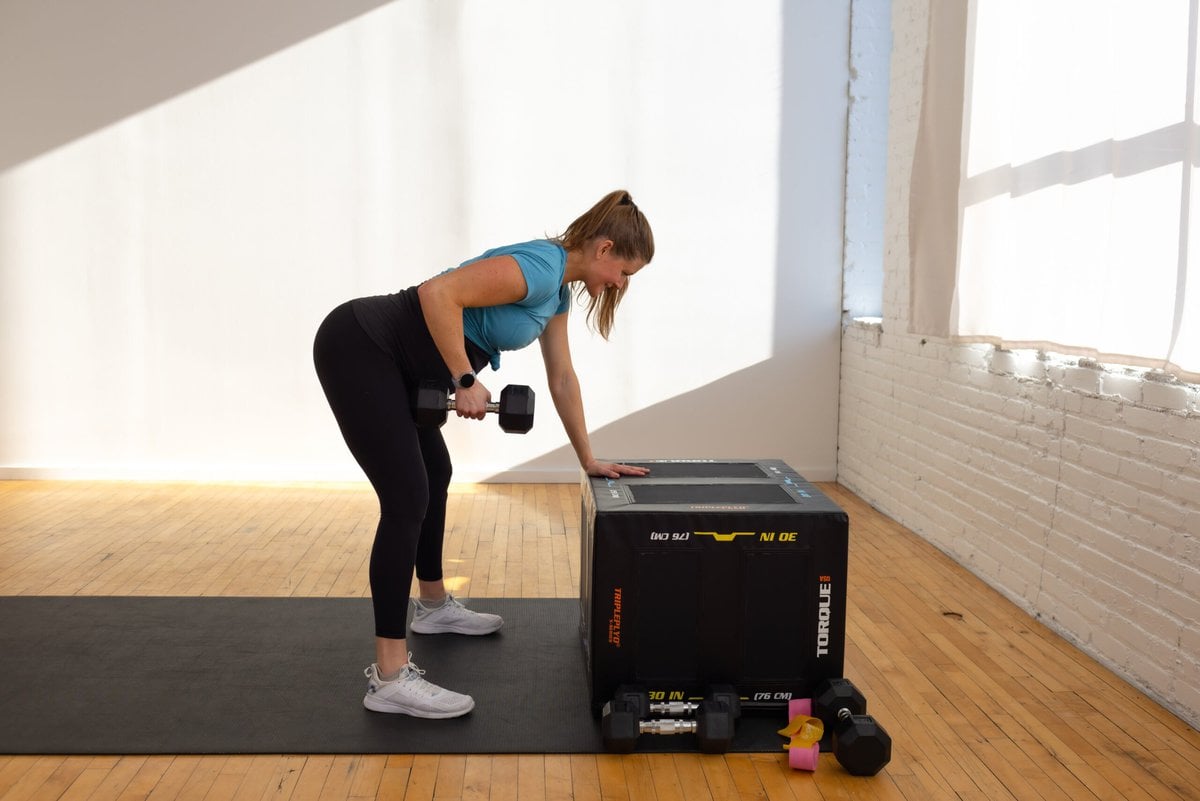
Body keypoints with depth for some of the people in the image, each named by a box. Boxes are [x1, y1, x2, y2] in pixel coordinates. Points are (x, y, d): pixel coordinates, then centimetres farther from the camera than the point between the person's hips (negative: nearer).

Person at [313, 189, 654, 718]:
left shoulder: (558, 286, 12)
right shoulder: (541, 267, -19)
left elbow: (562, 377, 19)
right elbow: (438, 293, -28)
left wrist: (587, 458, 22)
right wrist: (467, 382, -21)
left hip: (390, 358, 11)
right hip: (358, 348, -11)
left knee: (435, 475, 22)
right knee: (407, 500, -12)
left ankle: (433, 606, 42)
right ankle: (389, 678, -7)